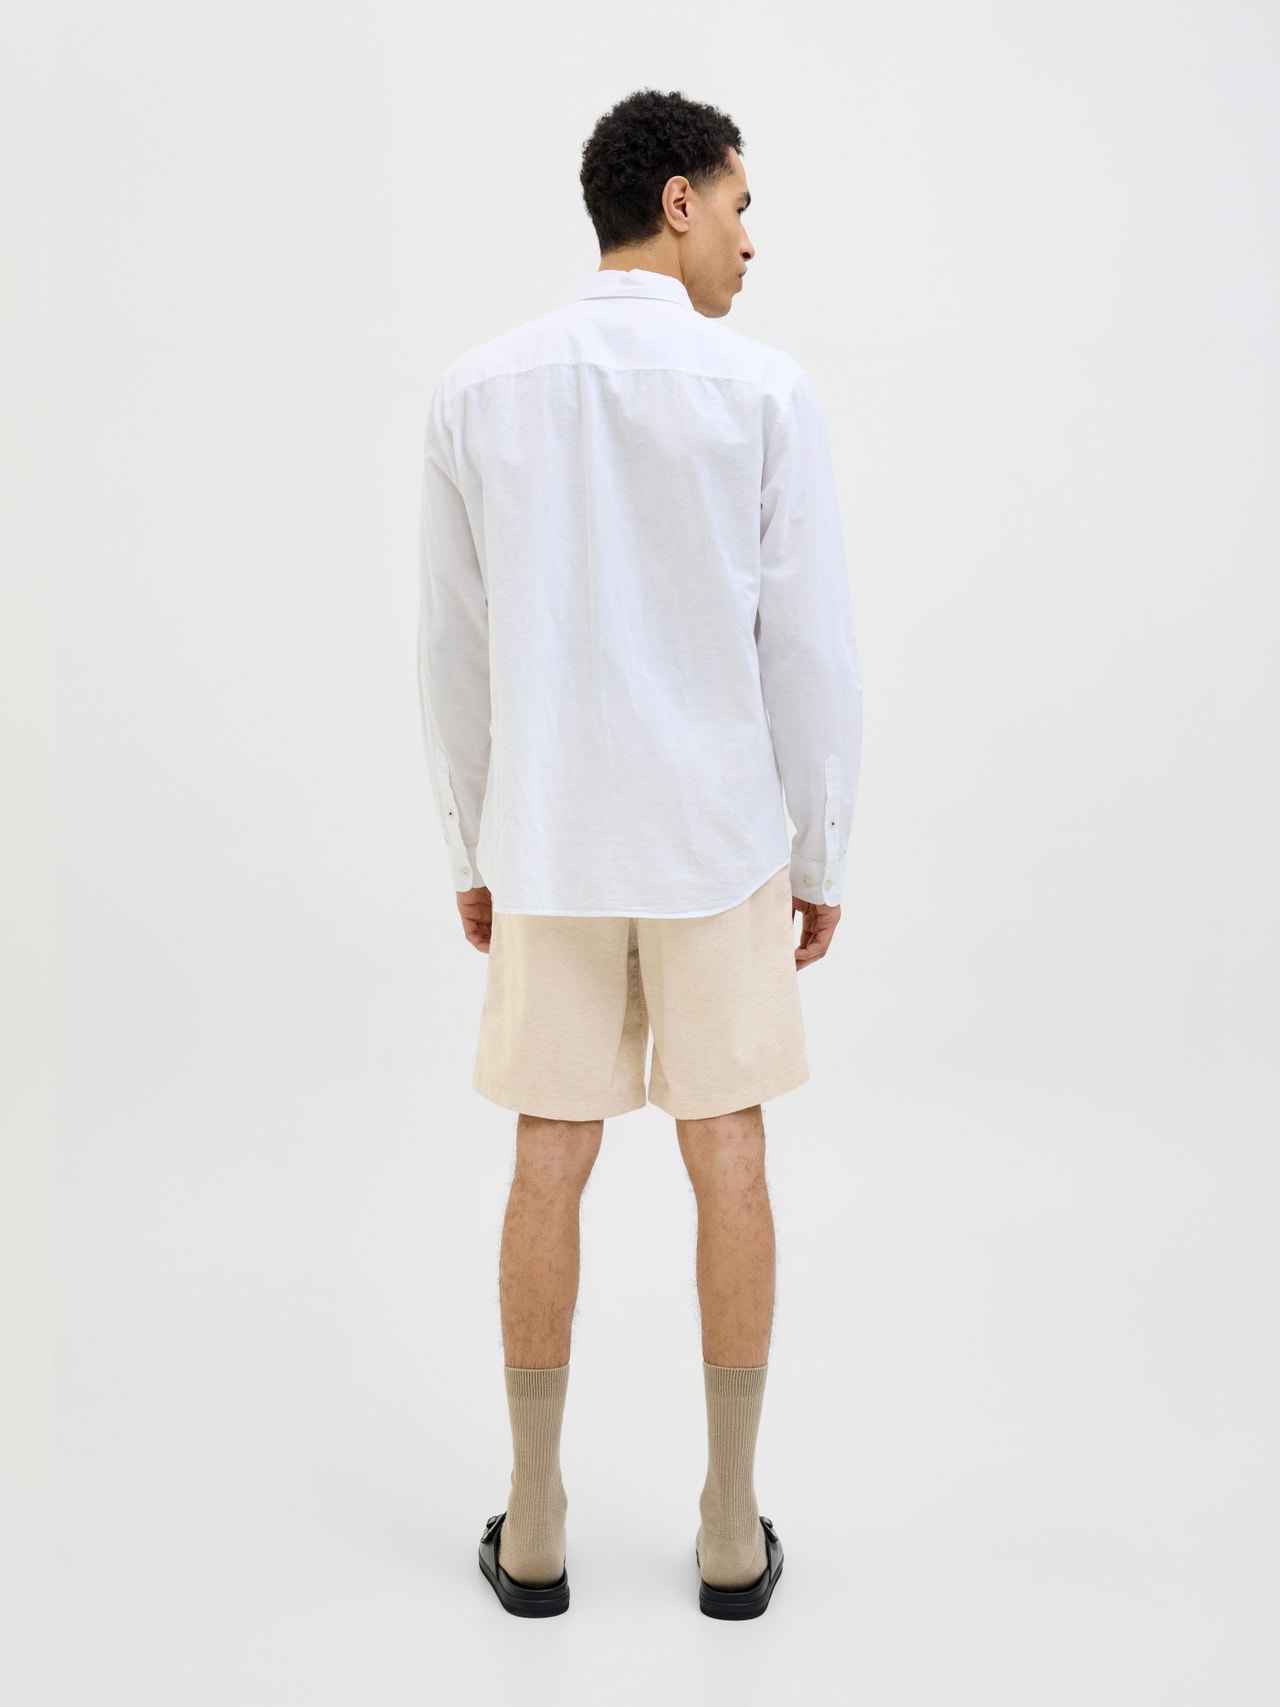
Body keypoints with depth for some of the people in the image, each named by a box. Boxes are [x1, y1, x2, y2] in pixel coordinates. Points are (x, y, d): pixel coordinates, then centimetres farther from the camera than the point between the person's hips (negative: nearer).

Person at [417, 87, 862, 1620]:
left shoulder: (477, 391, 1)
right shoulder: (765, 391, -6)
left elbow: (453, 650, 3)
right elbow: (811, 650, -6)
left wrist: (470, 852, 12)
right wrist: (823, 858, 5)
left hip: (546, 846, 2)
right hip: (721, 839, -1)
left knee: (549, 1166, 9)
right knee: (728, 1163, 8)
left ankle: (533, 1525, 21)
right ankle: (731, 1529, 20)